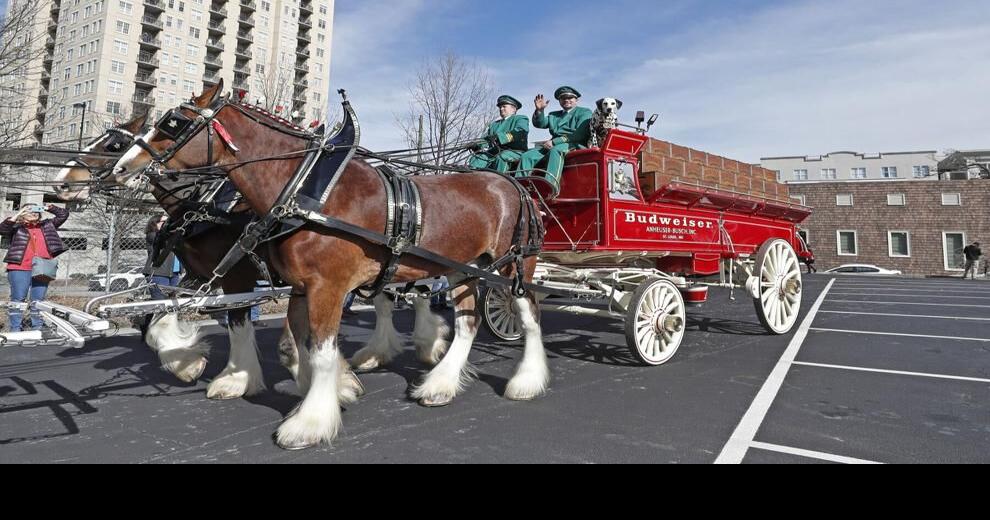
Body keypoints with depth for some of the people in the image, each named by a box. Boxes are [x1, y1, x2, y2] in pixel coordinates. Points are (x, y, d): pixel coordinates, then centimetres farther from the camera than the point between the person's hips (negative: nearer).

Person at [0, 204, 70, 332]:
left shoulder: (47, 226, 16)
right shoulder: (17, 227, 6)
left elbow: (64, 215, 18)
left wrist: (49, 208, 5)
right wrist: (17, 216, -16)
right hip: (20, 270, -3)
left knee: (39, 301, 6)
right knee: (18, 300, 0)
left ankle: (37, 329, 13)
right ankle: (16, 330, 4)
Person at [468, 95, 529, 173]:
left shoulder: (521, 119, 13)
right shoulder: (495, 124, 32)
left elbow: (520, 132, -10)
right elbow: (486, 138, 17)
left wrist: (499, 137, -25)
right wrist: (479, 145, -9)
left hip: (515, 151, -5)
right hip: (495, 151, 5)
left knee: (501, 157, -36)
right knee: (478, 156, -20)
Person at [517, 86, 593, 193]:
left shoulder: (585, 112, 11)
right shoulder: (554, 115, 29)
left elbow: (580, 134, -6)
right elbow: (539, 124, 13)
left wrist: (555, 142, -12)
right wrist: (539, 111, -9)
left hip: (575, 145, -6)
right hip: (553, 146, 6)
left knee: (555, 151, -39)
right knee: (527, 156, -15)